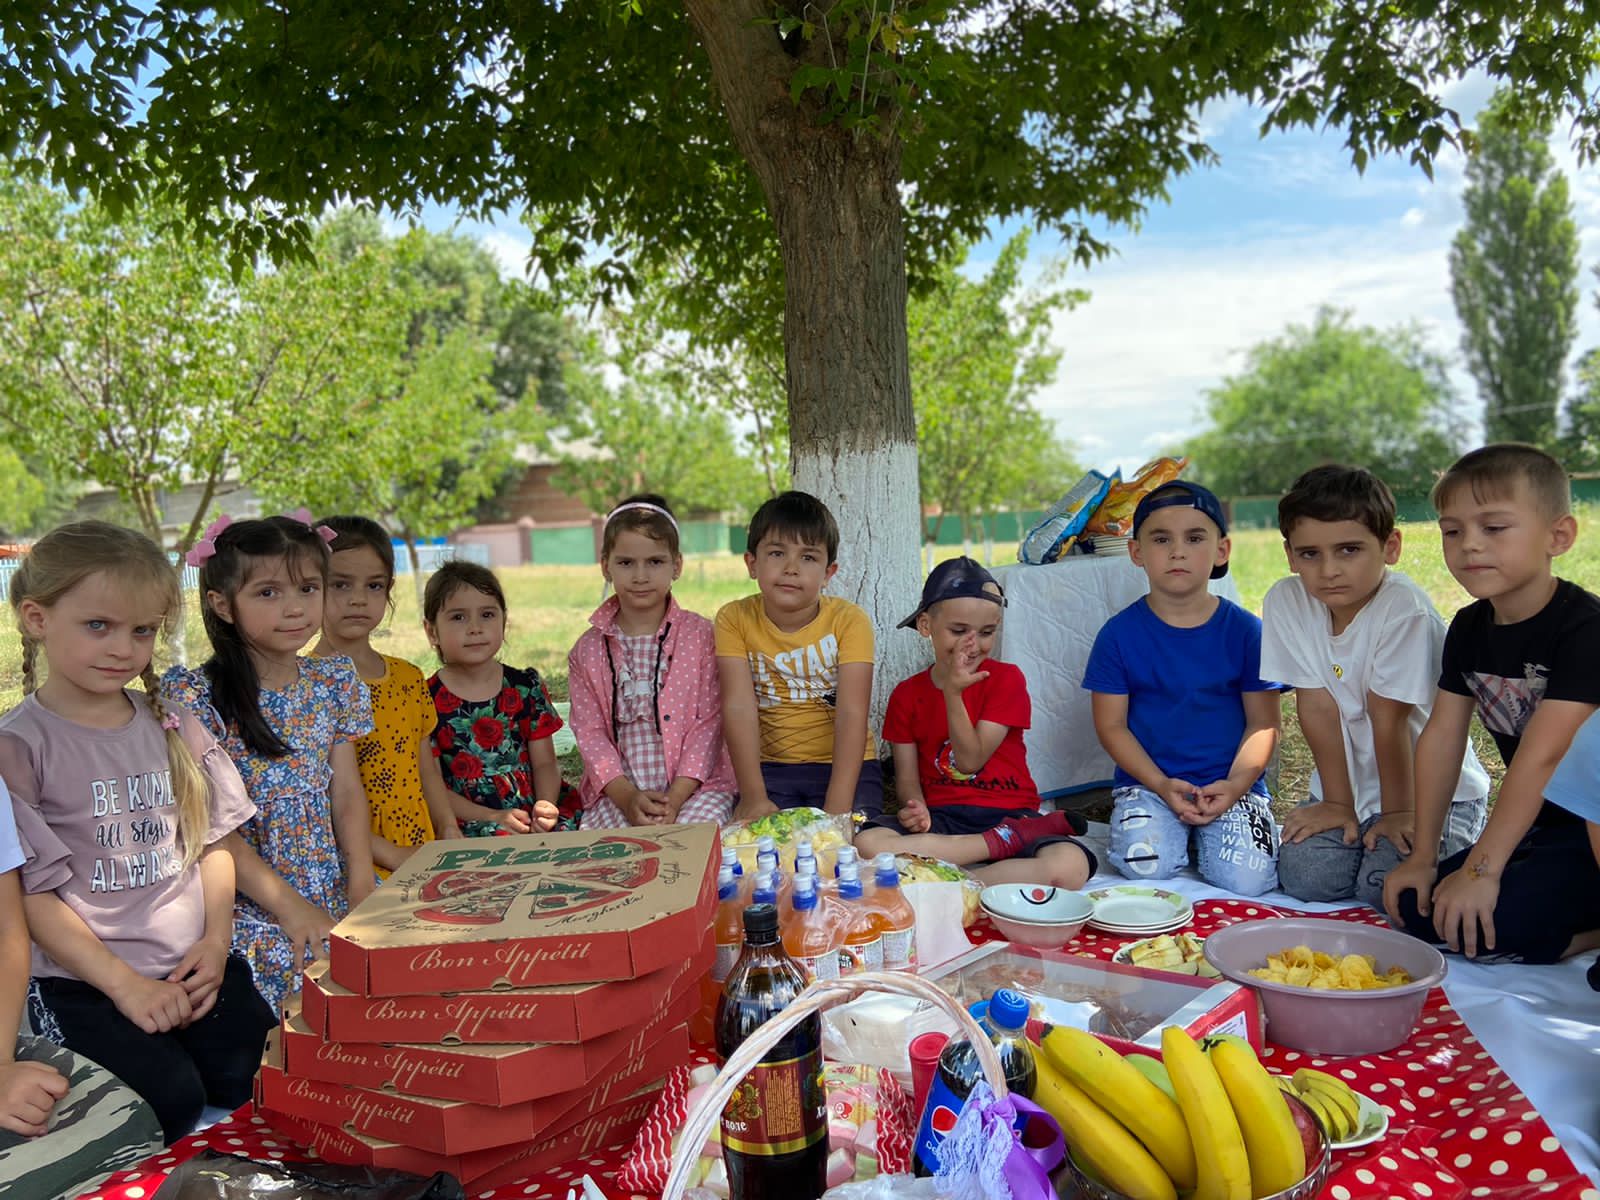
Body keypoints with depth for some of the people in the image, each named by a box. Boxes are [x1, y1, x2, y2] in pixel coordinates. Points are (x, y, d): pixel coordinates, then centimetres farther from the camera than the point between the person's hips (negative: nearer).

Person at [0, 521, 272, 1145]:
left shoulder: (170, 726, 6)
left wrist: (215, 942, -4)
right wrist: (125, 984, -13)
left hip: (193, 969, 4)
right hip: (82, 981, -4)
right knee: (169, 1101, -17)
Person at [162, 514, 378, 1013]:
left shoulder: (334, 683, 7)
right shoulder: (197, 697, -9)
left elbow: (347, 794, 7)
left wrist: (362, 885, -5)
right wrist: (286, 904, -17)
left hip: (335, 890, 5)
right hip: (248, 901, -4)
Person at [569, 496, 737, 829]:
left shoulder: (700, 635, 0)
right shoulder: (588, 650, 6)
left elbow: (708, 723, -4)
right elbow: (589, 732, 1)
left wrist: (675, 798, -15)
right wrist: (628, 798, -14)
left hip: (696, 786, -1)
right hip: (617, 792, 2)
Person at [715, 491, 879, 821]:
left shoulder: (848, 621, -9)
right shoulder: (734, 619, -5)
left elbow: (852, 714, -17)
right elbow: (739, 706, -14)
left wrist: (837, 806, -28)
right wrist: (753, 795, -24)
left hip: (843, 764, 0)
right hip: (770, 766, 1)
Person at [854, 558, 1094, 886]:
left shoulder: (1006, 679, 3)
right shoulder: (905, 695, 9)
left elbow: (971, 761, -4)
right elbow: (907, 777, 5)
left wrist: (953, 694, -13)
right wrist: (916, 809, -17)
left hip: (1010, 814, -1)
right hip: (941, 816, 2)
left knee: (1071, 866, -33)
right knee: (867, 843, -32)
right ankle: (1006, 841, -19)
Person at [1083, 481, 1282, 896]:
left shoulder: (1246, 631, -2)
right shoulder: (1119, 634, -4)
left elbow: (1263, 723, 0)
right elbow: (1111, 726, -3)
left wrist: (1235, 785, -17)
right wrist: (1162, 786, -15)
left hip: (1231, 785, 0)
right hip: (1148, 782, 0)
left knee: (1245, 877, -21)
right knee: (1144, 865, -24)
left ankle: (1206, 832, 12)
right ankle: (1178, 831, 10)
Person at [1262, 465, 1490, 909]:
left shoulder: (1404, 610, -25)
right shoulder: (1284, 603, -12)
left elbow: (1388, 717, -21)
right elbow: (1318, 708, -11)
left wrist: (1398, 811, -13)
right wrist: (1337, 802, -7)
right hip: (1352, 782, 4)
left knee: (1387, 886, -22)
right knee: (1305, 876, -16)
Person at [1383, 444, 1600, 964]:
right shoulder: (1469, 628, 3)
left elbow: (1543, 754, -27)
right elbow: (1441, 737, 0)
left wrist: (1482, 867, -29)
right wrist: (1422, 856, -2)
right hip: (1540, 825, 8)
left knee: (1488, 921, -27)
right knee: (1417, 909, -3)